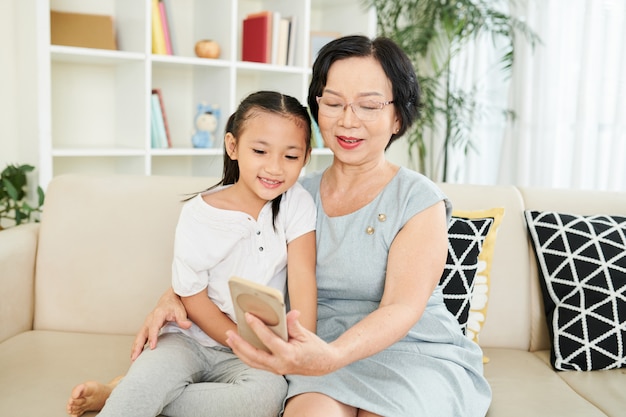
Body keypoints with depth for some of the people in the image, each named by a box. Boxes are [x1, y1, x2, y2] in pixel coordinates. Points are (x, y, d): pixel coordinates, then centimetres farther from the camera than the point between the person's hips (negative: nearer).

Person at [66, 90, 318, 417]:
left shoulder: (297, 202, -7)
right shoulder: (198, 215, -10)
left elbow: (302, 277, -13)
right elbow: (192, 295, -7)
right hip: (192, 337, -2)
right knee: (148, 379, -34)